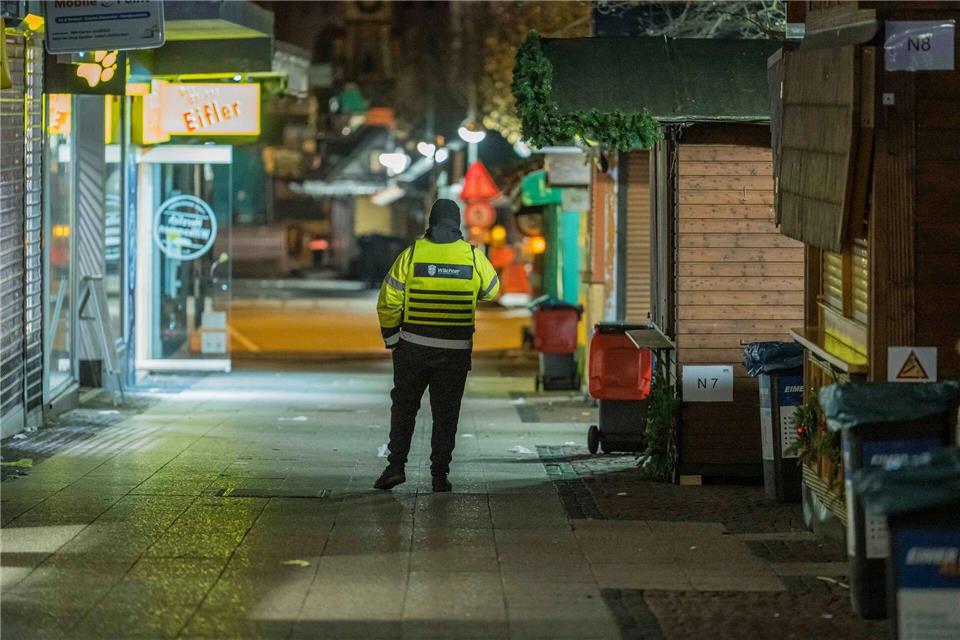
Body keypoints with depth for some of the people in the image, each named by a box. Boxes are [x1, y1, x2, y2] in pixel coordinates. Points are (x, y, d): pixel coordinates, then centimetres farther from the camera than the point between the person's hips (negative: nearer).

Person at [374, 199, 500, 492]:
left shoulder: (411, 254, -6)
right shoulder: (474, 257, -4)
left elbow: (388, 302, -5)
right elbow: (492, 291, 12)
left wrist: (391, 336, 7)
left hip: (413, 347, 0)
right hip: (456, 350, 0)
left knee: (404, 406, 14)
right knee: (446, 413, 9)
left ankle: (396, 465, 4)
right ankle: (439, 476, 8)